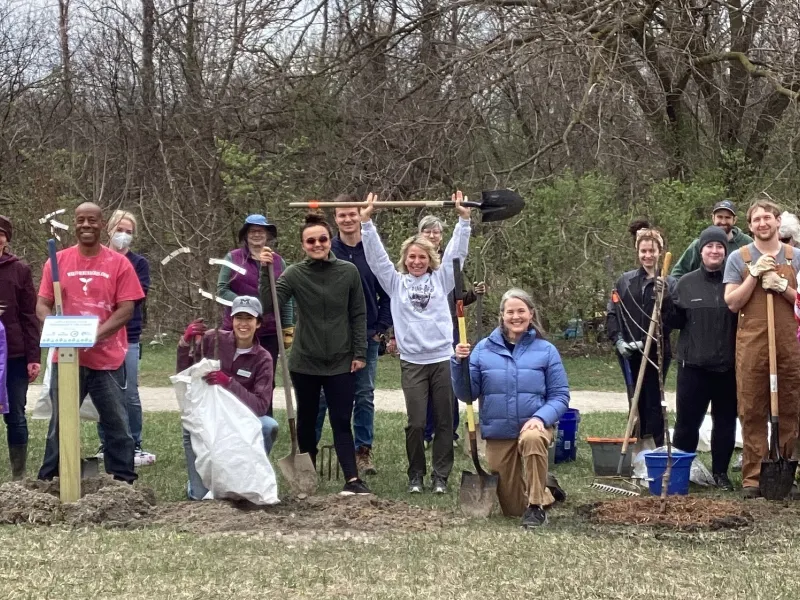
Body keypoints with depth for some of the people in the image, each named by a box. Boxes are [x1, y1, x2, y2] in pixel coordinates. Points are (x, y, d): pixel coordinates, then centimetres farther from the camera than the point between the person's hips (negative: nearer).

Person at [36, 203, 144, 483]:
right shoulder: (58, 261, 5)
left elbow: (127, 309, -5)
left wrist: (97, 334, -18)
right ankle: (49, 481, 15)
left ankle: (124, 481, 12)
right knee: (60, 422, 7)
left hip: (107, 358, -1)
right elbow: (42, 305, 4)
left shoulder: (119, 263, 0)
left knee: (116, 423, 3)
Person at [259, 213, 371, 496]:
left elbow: (358, 315, 2)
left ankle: (352, 479, -8)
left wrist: (359, 353, -2)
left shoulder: (349, 271, -3)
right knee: (307, 421, 12)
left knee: (342, 422, -4)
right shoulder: (294, 274, -6)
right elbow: (268, 305, -17)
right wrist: (266, 272, -27)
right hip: (304, 363, 1)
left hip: (341, 363, -1)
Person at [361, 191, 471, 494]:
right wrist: (366, 222, -6)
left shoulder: (441, 279, 10)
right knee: (416, 423, -2)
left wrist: (463, 220, -5)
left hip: (443, 359, 1)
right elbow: (376, 256, 2)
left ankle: (441, 476, 12)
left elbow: (456, 252, 4)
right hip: (412, 363, -1)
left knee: (444, 421, 4)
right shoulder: (396, 282, 8)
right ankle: (416, 475, 12)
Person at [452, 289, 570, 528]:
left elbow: (560, 396, -1)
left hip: (533, 426, -2)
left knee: (532, 439, -41)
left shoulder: (545, 350, -2)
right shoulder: (483, 349, 1)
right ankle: (544, 492, 42)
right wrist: (460, 363, -17)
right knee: (512, 509, 7)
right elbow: (467, 393, -1)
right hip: (498, 434, 2)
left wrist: (541, 418, -19)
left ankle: (536, 506, -22)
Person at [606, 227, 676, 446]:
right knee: (637, 402, 9)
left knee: (653, 401, -2)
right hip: (629, 353, 3)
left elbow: (669, 321, -8)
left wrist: (645, 342, -14)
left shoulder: (668, 284, -2)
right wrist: (618, 340, -6)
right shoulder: (625, 280, 8)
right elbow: (612, 313, 8)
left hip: (657, 352, -3)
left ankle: (657, 447, 3)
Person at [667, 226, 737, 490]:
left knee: (725, 421, 8)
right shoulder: (686, 283, 4)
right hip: (693, 365, 0)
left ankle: (720, 471, 19)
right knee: (687, 420, 3)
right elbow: (675, 320, 7)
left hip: (728, 366, 0)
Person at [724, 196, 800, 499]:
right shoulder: (738, 258, 6)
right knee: (752, 412, -2)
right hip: (752, 344, -1)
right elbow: (732, 303, 0)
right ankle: (752, 477, 0)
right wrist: (755, 274, -9)